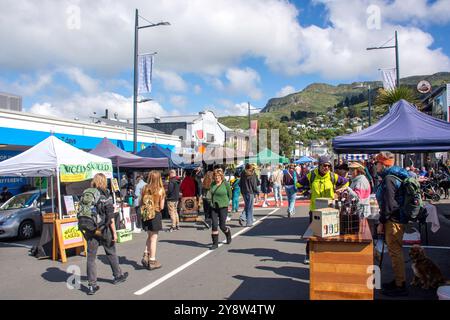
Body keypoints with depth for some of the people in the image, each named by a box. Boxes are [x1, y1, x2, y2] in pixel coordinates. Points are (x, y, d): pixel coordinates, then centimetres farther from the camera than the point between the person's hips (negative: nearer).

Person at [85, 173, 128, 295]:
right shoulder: (105, 196, -11)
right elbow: (110, 217, -13)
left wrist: (85, 230, 14)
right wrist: (114, 232, -8)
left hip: (90, 231, 3)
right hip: (103, 230, -3)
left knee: (91, 257, 7)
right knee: (111, 253, 16)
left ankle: (91, 285, 8)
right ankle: (118, 275, 32)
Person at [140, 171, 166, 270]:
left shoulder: (145, 189, -1)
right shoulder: (160, 190, -10)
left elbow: (141, 204, 5)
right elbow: (161, 207, -7)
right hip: (155, 215, -4)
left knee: (149, 236, 21)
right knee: (154, 238, 6)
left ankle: (146, 255, 13)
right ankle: (152, 261, 12)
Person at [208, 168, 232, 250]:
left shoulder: (226, 184, -6)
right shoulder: (212, 184, 5)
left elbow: (230, 195, 4)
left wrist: (225, 203, 6)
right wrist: (212, 202, 10)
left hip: (223, 207, -3)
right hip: (214, 207, 4)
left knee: (222, 226, -1)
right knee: (214, 225, -3)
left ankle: (228, 232, 33)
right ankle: (215, 243, 6)